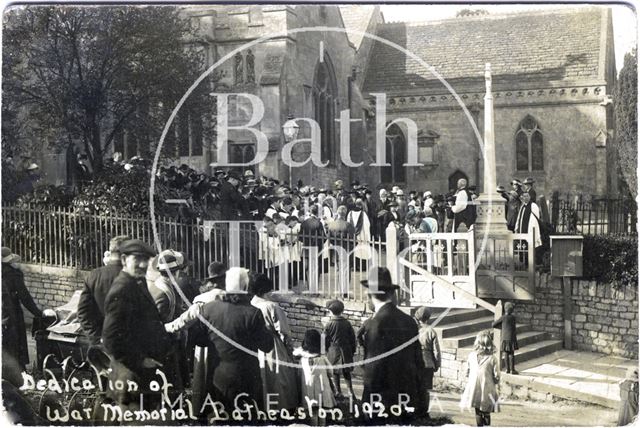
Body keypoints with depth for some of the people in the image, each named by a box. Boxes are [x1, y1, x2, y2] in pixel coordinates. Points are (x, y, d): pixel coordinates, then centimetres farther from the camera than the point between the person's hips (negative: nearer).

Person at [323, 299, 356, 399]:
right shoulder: (347, 323, -1)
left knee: (335, 373, 8)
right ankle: (351, 392, 7)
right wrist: (353, 350, 15)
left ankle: (338, 392, 12)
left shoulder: (329, 324, -10)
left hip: (333, 351, -3)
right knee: (347, 372, 13)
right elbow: (353, 337, 5)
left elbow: (325, 339, -5)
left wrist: (325, 351, 7)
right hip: (346, 351, 3)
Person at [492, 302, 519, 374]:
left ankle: (508, 369, 9)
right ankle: (512, 369, 2)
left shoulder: (503, 318, -4)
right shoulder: (513, 317, 1)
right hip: (512, 338, 0)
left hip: (505, 338, 0)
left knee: (506, 354, 5)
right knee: (512, 354, 3)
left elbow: (494, 325, 0)